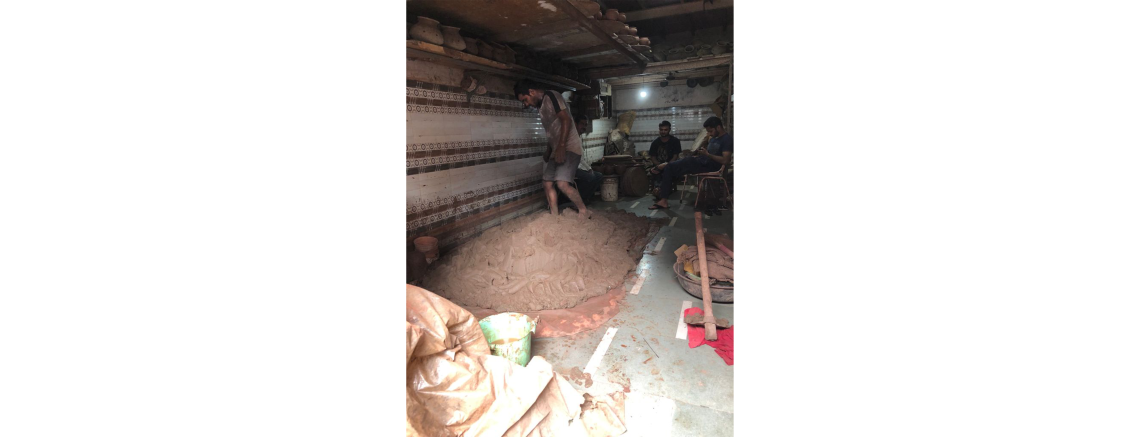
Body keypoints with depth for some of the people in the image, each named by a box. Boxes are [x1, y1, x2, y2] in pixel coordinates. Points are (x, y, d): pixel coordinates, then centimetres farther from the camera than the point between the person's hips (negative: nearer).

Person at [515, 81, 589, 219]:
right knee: (547, 183, 7)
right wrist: (548, 151, 21)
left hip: (569, 148, -10)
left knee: (562, 184, -22)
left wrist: (561, 147, -24)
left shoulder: (552, 97, -9)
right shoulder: (540, 106, 18)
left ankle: (583, 212, -6)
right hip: (557, 151, 10)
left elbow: (566, 120, -19)